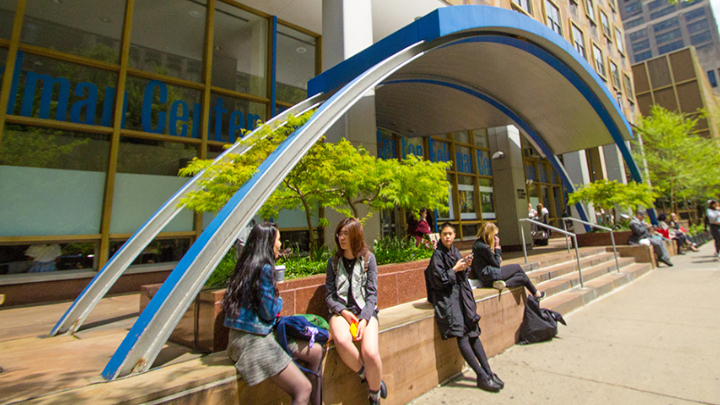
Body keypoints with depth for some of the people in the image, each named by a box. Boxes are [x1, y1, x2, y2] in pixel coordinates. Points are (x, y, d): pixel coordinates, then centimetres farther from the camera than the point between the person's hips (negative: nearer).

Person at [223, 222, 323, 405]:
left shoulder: (248, 265, 9)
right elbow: (269, 312, -17)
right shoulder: (264, 268, -19)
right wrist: (280, 301, 1)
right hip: (253, 340, -9)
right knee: (303, 390, -8)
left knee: (315, 351, 11)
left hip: (262, 334, 9)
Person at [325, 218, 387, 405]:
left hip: (365, 310, -1)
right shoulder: (333, 261, 8)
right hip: (341, 311, 1)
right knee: (342, 340, -33)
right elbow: (329, 295, 6)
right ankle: (365, 375, -2)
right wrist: (343, 312, -12)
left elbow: (372, 294, 1)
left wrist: (364, 320, -13)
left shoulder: (368, 258, 3)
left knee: (370, 353, -26)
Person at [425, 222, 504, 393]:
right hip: (446, 297, -7)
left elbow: (462, 277, 15)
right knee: (461, 334, -14)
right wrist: (455, 269, -14)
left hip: (461, 294, 7)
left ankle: (488, 371, 12)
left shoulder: (455, 251, 12)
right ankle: (482, 377, -6)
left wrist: (465, 267, -4)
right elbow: (439, 280, -12)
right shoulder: (438, 254, -9)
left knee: (473, 332, 2)